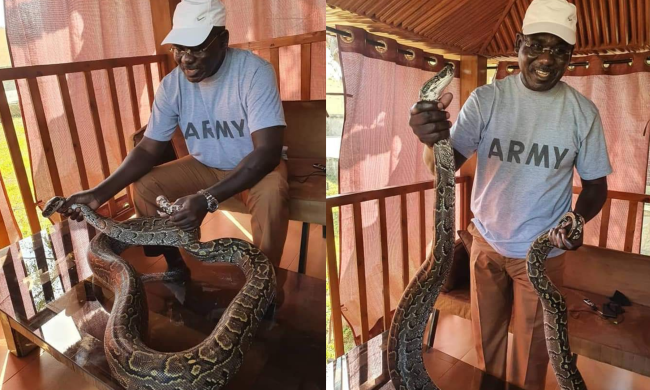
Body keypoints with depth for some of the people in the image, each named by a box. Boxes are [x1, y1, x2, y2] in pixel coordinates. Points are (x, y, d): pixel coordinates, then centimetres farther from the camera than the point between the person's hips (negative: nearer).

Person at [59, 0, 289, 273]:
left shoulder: (254, 72, -26)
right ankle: (173, 268, 10)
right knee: (144, 186, -10)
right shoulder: (172, 84, -11)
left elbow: (268, 151, -34)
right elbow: (148, 149, -5)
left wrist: (207, 198, -44)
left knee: (271, 193, -36)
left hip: (255, 167, -4)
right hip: (204, 166, 5)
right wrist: (100, 193, -21)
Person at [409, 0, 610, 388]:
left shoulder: (583, 112, -9)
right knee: (486, 338, 21)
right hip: (487, 243, 1)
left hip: (543, 252, 0)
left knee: (532, 347, 18)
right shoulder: (486, 99, -11)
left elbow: (595, 184, 0)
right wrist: (433, 140, -45)